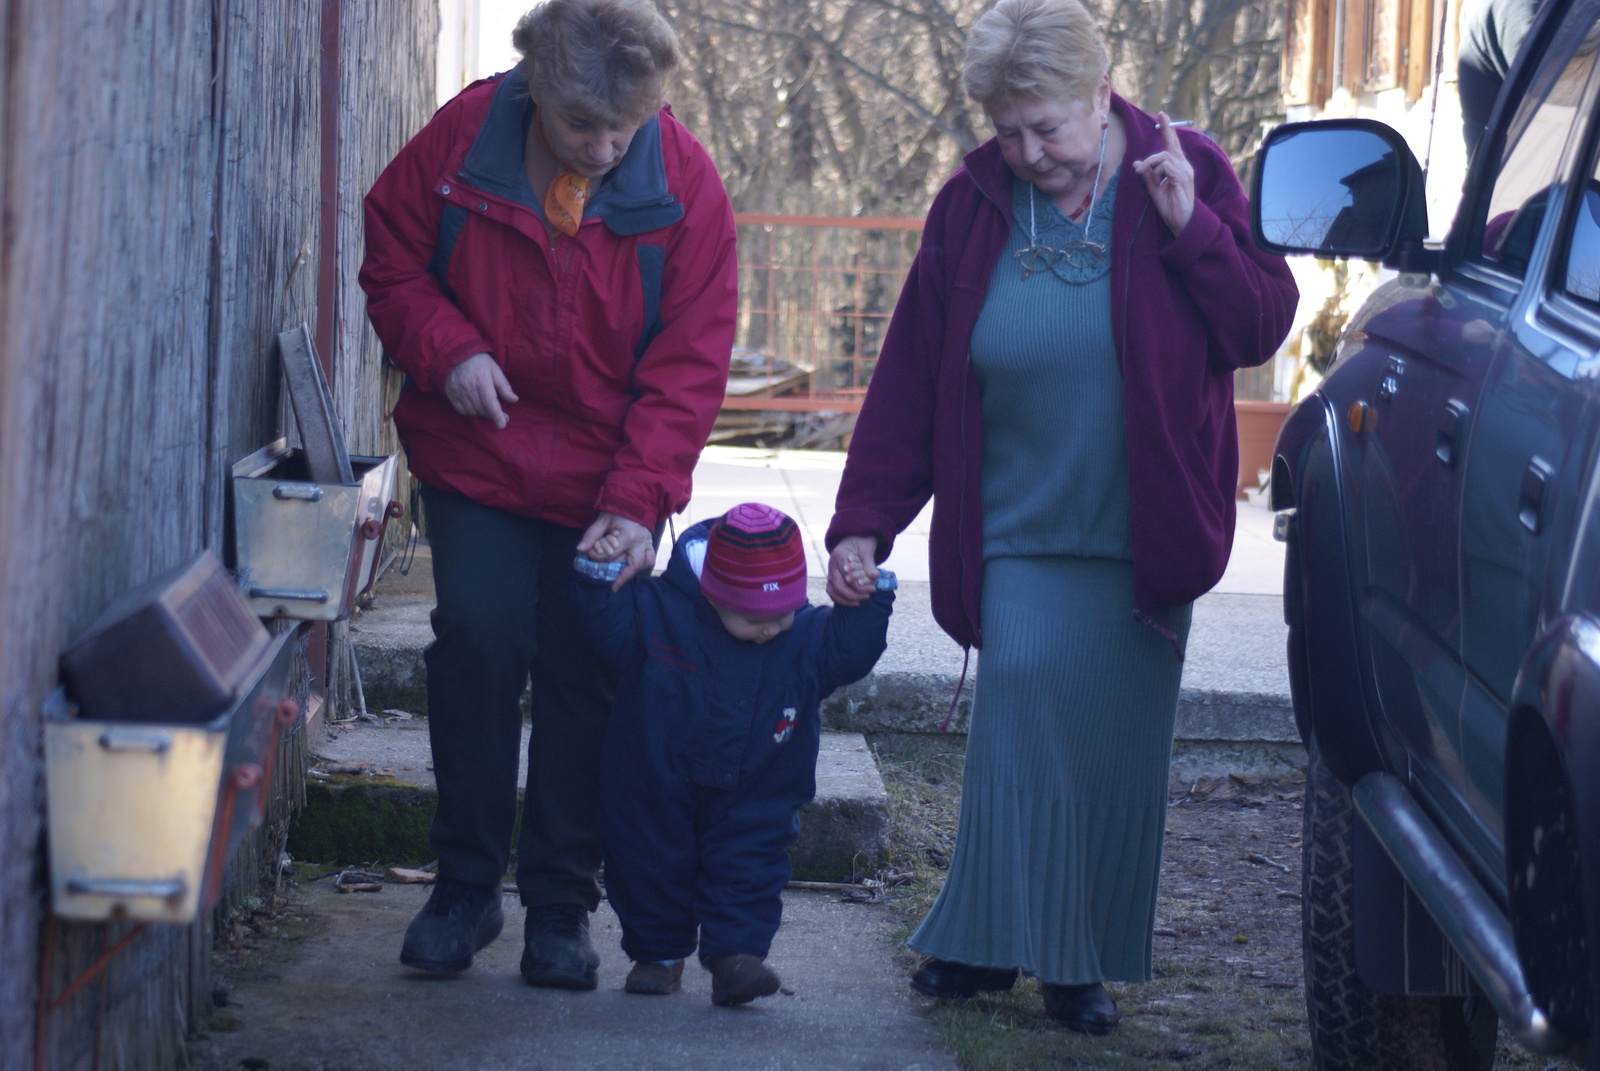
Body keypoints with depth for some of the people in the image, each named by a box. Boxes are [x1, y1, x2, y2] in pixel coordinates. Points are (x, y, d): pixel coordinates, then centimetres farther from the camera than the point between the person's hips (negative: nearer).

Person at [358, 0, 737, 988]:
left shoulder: (686, 186, -14)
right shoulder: (463, 139, -12)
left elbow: (689, 363, -12)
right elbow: (393, 262, 2)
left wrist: (637, 501, -20)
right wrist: (447, 349, -17)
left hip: (612, 486, 0)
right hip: (477, 461, 0)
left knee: (585, 680, 1)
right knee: (478, 646, -8)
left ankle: (561, 908, 13)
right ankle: (466, 887, 7)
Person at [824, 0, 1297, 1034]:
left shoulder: (1186, 174, -2)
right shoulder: (975, 204, 0)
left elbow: (1263, 325, -5)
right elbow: (911, 377, 2)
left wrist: (1190, 230, -20)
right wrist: (865, 522, -2)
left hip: (1143, 544, 0)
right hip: (1019, 534, 0)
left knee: (1115, 756, 4)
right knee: (1015, 743, -5)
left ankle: (1086, 963, 14)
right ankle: (991, 941, 8)